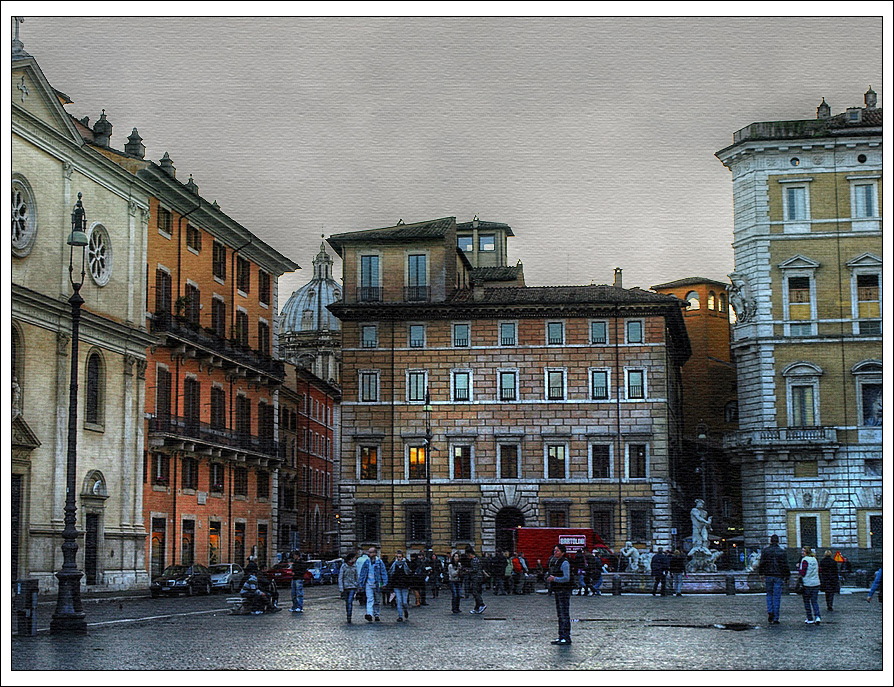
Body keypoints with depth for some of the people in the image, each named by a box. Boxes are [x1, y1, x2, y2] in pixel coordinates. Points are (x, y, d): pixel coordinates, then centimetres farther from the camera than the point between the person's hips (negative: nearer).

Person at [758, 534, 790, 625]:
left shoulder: (765, 551, 2)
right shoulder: (781, 551, -2)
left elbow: (762, 563, 0)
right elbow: (785, 565, -1)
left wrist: (761, 574, 7)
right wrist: (786, 577, 6)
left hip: (768, 576, 1)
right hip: (778, 576, -1)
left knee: (769, 595, 16)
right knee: (777, 597, 2)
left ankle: (770, 612, -5)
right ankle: (775, 618, 2)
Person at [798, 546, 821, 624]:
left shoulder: (805, 560, -11)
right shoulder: (815, 560, 11)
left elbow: (802, 573, -15)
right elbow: (818, 571, 19)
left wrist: (798, 567, -1)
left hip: (807, 584, -6)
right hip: (816, 583, 6)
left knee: (807, 601, 6)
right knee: (814, 601, 9)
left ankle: (810, 619, 8)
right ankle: (817, 617, -9)